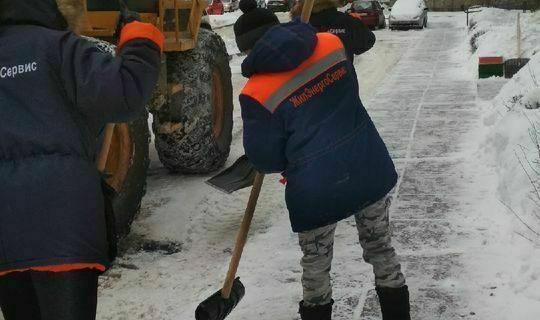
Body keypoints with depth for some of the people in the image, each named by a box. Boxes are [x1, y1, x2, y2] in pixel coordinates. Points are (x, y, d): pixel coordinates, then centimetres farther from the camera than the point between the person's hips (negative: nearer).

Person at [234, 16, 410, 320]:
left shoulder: (257, 93, -9)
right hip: (371, 169, 4)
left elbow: (266, 159, -3)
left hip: (316, 190, -4)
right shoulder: (332, 44, 2)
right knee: (381, 248, 22)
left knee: (316, 266, 18)